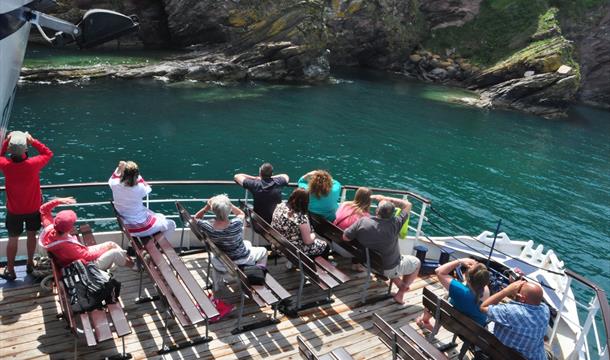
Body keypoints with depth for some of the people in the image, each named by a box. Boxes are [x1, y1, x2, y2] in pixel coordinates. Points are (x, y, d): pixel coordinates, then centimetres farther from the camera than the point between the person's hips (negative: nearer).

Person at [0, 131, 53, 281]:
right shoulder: (33, 163, -27)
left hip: (14, 210, 0)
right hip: (33, 208, 0)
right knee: (32, 235, 21)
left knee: (13, 239, 16)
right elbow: (48, 153, -7)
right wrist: (33, 141, -16)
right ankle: (30, 264, 37)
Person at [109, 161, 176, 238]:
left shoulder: (115, 185, -16)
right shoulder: (139, 189, -27)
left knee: (161, 217, 30)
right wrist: (136, 175, -9)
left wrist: (118, 169, -1)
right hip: (141, 227, -7)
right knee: (171, 224, 13)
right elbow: (148, 188, -1)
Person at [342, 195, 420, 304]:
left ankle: (400, 285, 33)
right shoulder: (394, 224, -30)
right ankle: (401, 293, 18)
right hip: (390, 269, -3)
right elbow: (407, 205, -16)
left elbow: (345, 237, -15)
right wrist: (385, 198, -13)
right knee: (416, 262, 24)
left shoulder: (362, 221, -26)